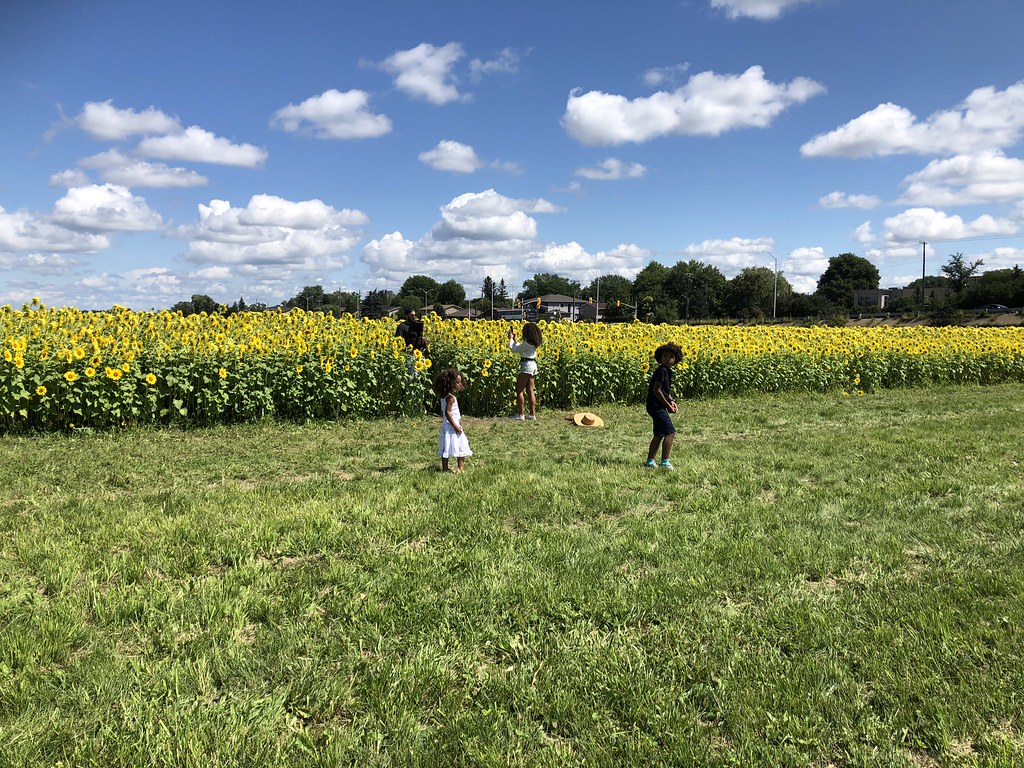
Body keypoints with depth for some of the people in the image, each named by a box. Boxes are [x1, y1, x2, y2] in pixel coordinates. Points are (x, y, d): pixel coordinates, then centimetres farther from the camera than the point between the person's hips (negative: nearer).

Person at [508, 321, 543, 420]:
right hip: (533, 365, 9)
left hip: (526, 365, -9)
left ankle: (521, 414, -1)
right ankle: (532, 414, 10)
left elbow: (514, 349, -13)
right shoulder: (534, 343, 10)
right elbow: (520, 348, 17)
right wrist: (514, 339, 18)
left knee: (519, 390, -1)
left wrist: (511, 338, 1)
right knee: (530, 391, 10)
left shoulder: (528, 343, -18)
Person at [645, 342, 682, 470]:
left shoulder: (668, 371, 13)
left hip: (659, 407, 10)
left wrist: (671, 401, 6)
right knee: (670, 432, -10)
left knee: (659, 434, 14)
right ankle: (665, 462, -6)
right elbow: (656, 390, -21)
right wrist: (668, 405, -16)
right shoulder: (661, 370, -17)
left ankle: (650, 462, 20)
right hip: (656, 406, -10)